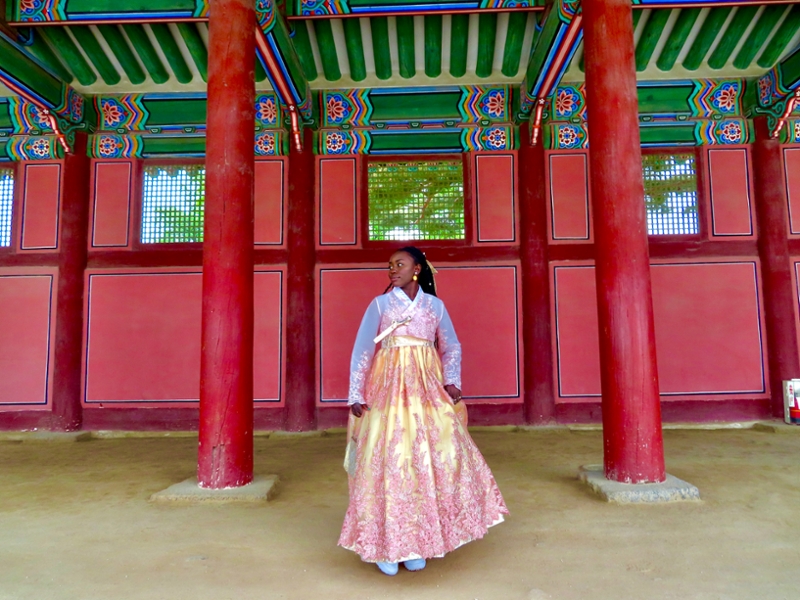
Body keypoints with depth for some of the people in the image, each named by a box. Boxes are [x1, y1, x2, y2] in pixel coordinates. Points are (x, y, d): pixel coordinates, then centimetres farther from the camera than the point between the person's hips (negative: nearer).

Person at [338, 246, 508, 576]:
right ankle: (386, 543, 10)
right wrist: (356, 395, -5)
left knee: (431, 456, -3)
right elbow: (362, 351, 1)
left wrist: (451, 381, -1)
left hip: (427, 388, 2)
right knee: (388, 459, -3)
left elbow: (451, 346, 15)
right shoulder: (380, 304, 4)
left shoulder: (434, 305, 9)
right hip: (389, 388, -2)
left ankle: (416, 542, 12)